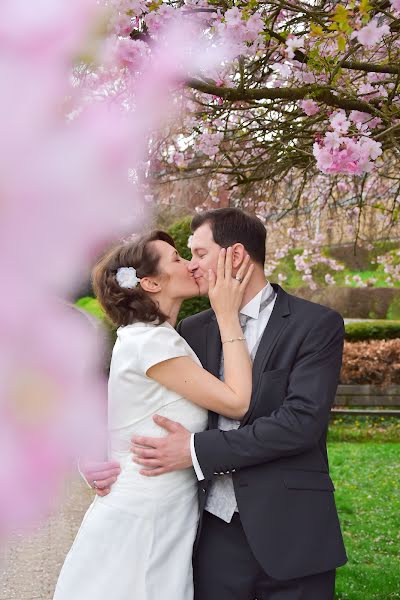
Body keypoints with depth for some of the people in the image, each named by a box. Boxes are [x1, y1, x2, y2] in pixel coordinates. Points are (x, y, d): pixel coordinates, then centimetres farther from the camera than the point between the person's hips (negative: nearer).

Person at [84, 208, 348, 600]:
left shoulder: (317, 325, -6)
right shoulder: (193, 329, 8)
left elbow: (301, 421, -17)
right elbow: (156, 406, 16)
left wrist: (197, 451, -17)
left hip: (289, 531, -3)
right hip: (214, 529, 4)